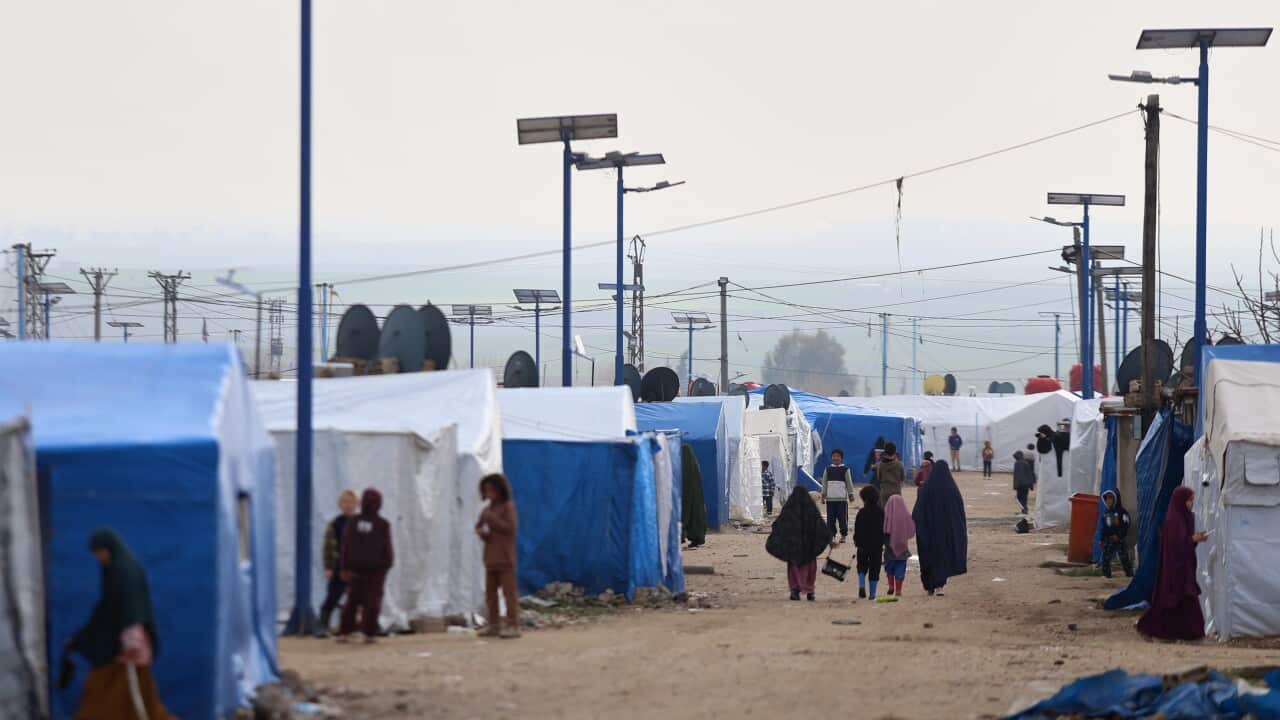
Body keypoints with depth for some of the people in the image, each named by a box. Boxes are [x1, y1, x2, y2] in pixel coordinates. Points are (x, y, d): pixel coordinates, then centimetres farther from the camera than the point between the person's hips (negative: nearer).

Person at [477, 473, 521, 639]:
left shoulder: (508, 506, -7)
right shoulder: (488, 509, 13)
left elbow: (511, 527, -17)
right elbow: (479, 527, 19)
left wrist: (492, 519, -18)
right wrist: (481, 531, -4)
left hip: (505, 557, -7)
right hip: (491, 557, 7)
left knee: (509, 591, -7)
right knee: (490, 592, 7)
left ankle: (513, 626, -8)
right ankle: (493, 626, 12)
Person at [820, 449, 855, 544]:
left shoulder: (845, 469, 2)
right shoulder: (828, 469, 8)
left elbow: (849, 483, 5)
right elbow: (824, 483, 11)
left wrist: (850, 494, 1)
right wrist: (823, 495, 7)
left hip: (842, 498, -2)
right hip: (830, 498, 2)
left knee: (843, 518, -2)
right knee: (830, 518, 3)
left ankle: (843, 535, 7)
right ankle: (831, 534, 10)